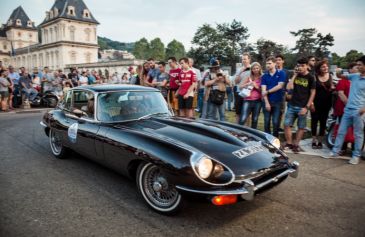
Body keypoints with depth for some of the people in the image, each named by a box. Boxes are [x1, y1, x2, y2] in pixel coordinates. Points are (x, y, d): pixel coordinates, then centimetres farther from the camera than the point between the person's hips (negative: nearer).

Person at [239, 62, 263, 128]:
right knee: (243, 119, -12)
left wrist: (257, 87, -10)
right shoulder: (249, 78, 8)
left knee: (255, 120, 9)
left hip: (258, 101, 1)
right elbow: (240, 87, 6)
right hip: (248, 100, 0)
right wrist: (247, 84, -10)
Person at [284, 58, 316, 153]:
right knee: (286, 124, 0)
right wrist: (294, 75, -6)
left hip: (302, 107, -3)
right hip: (291, 105, 3)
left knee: (301, 127, 5)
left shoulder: (310, 78, -3)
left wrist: (306, 107, -11)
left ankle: (296, 144, 16)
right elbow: (288, 87, -4)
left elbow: (312, 93, -4)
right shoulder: (296, 76, 7)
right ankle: (289, 143, 13)